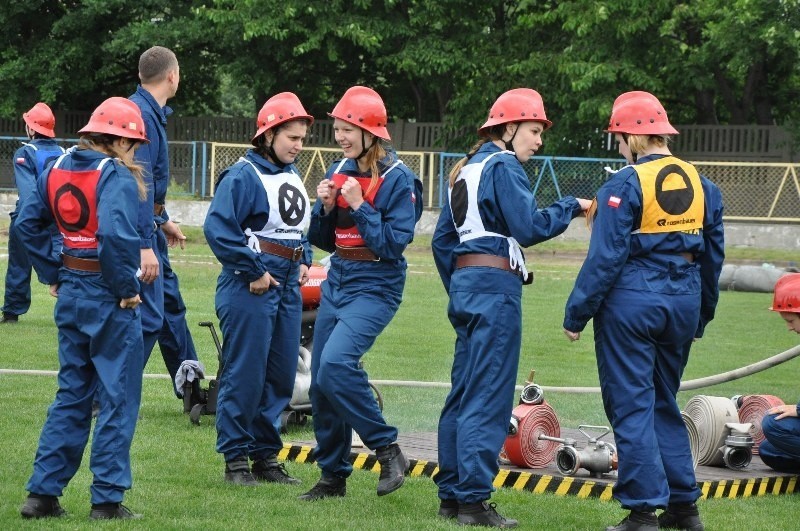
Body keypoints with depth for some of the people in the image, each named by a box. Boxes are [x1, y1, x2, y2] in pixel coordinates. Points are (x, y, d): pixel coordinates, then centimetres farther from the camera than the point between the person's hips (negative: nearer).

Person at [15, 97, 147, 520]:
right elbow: (116, 235, -29)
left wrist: (53, 275, 10)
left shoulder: (57, 169, 7)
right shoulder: (116, 176, -15)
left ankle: (43, 493, 14)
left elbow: (28, 223, 9)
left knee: (71, 394, 16)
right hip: (108, 298, -7)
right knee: (117, 398, 3)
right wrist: (127, 289, -17)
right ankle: (107, 499, 4)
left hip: (71, 294, 7)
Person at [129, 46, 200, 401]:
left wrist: (163, 222, 33)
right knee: (148, 315, -10)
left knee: (170, 302, 20)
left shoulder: (151, 112, 13)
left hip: (149, 224, 11)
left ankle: (190, 387, 31)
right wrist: (145, 245, -28)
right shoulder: (141, 115, -19)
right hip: (139, 228, -11)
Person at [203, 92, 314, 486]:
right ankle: (236, 459, 3)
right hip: (249, 287, -8)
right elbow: (219, 228, -20)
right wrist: (254, 272, -18)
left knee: (281, 375, 10)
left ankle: (266, 455, 19)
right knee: (245, 374, -5)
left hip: (287, 287, 8)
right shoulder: (243, 176, -11)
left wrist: (303, 262, 11)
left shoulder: (293, 177, 15)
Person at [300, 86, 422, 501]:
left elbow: (394, 244, -16)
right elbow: (323, 240, 13)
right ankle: (333, 475, 18)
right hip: (337, 280, 7)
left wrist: (359, 206, -20)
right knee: (320, 383, 6)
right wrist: (326, 206, -5)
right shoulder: (339, 171, 9)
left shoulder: (397, 179, -11)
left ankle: (387, 450, -14)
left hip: (375, 286, -7)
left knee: (336, 364, -26)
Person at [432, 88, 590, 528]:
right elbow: (529, 226, -19)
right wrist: (571, 208, -6)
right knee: (488, 396, -8)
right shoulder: (503, 166, -8)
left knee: (463, 392, 12)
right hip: (495, 285, -9)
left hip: (464, 282, 9)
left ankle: (451, 494, 15)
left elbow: (442, 239, 21)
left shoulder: (465, 169, 19)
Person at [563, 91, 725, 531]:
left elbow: (605, 258, -15)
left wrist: (576, 314, -9)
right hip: (683, 302, 6)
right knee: (664, 404, 18)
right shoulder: (699, 183, 8)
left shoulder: (625, 184, -12)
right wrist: (702, 315, 24)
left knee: (631, 406, 0)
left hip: (632, 302, -6)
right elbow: (713, 256, 14)